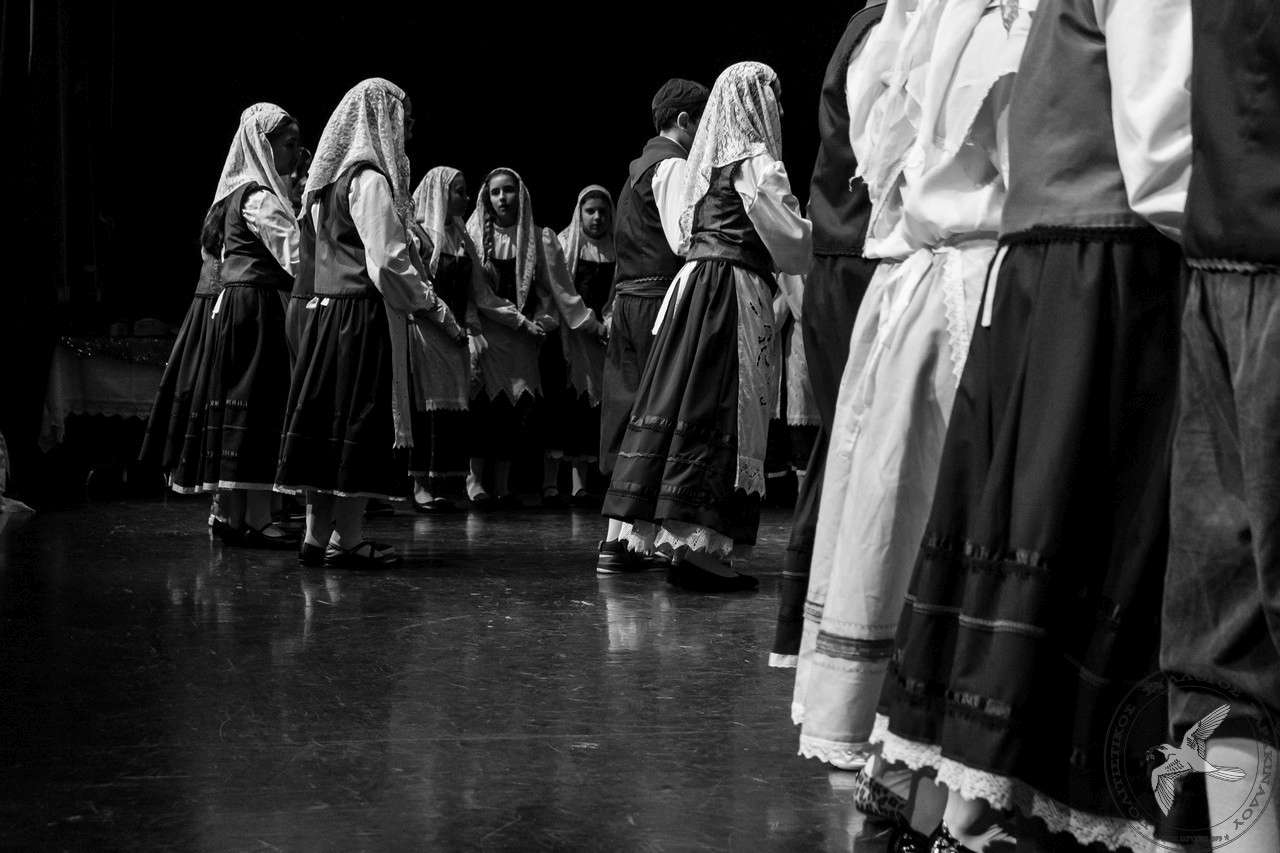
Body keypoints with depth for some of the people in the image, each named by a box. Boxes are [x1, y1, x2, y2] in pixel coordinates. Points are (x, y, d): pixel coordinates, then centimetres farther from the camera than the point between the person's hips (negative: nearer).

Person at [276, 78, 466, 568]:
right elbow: (389, 262, -18)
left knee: (327, 420, 9)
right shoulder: (370, 177, -12)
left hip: (326, 310, 9)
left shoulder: (331, 176, 16)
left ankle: (317, 537, 13)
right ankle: (348, 540, 0)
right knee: (360, 420, -4)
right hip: (364, 315, -9)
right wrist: (438, 314, -11)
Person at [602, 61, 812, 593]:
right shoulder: (753, 158, -6)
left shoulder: (709, 156, 18)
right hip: (733, 293, -8)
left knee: (684, 403, 7)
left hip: (694, 285, 8)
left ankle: (659, 532, 9)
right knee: (721, 410, -9)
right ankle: (698, 546, -13)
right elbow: (789, 238, -11)